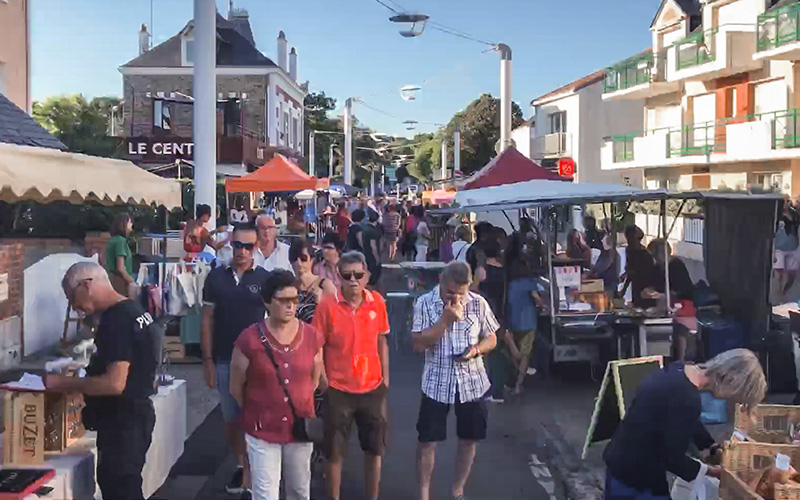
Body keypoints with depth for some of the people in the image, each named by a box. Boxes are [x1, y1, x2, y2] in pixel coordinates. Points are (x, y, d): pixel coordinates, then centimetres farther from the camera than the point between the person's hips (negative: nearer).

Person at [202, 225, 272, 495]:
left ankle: (251, 472, 15)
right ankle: (241, 464, 35)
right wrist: (208, 360, 0)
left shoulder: (265, 278, -5)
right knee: (230, 419, 15)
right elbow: (207, 320, 4)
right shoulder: (216, 277, 1)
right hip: (224, 360, 3)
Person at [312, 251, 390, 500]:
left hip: (373, 388, 3)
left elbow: (381, 341, 8)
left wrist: (385, 378, 8)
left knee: (375, 450, 14)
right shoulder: (327, 305, -13)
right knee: (335, 452, 10)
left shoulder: (378, 302, -3)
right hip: (338, 389, -3)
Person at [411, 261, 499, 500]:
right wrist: (445, 320, -24)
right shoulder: (425, 303, -10)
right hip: (437, 383, -2)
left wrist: (476, 349, -17)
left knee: (469, 439, 13)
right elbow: (418, 343, -16)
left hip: (472, 382, 2)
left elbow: (491, 339, 5)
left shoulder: (478, 303, -4)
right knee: (427, 441, 2)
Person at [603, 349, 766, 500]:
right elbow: (673, 458, -20)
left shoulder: (679, 371, -2)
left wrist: (712, 447, 17)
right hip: (636, 478, -9)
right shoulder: (686, 399, -30)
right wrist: (709, 470, -4)